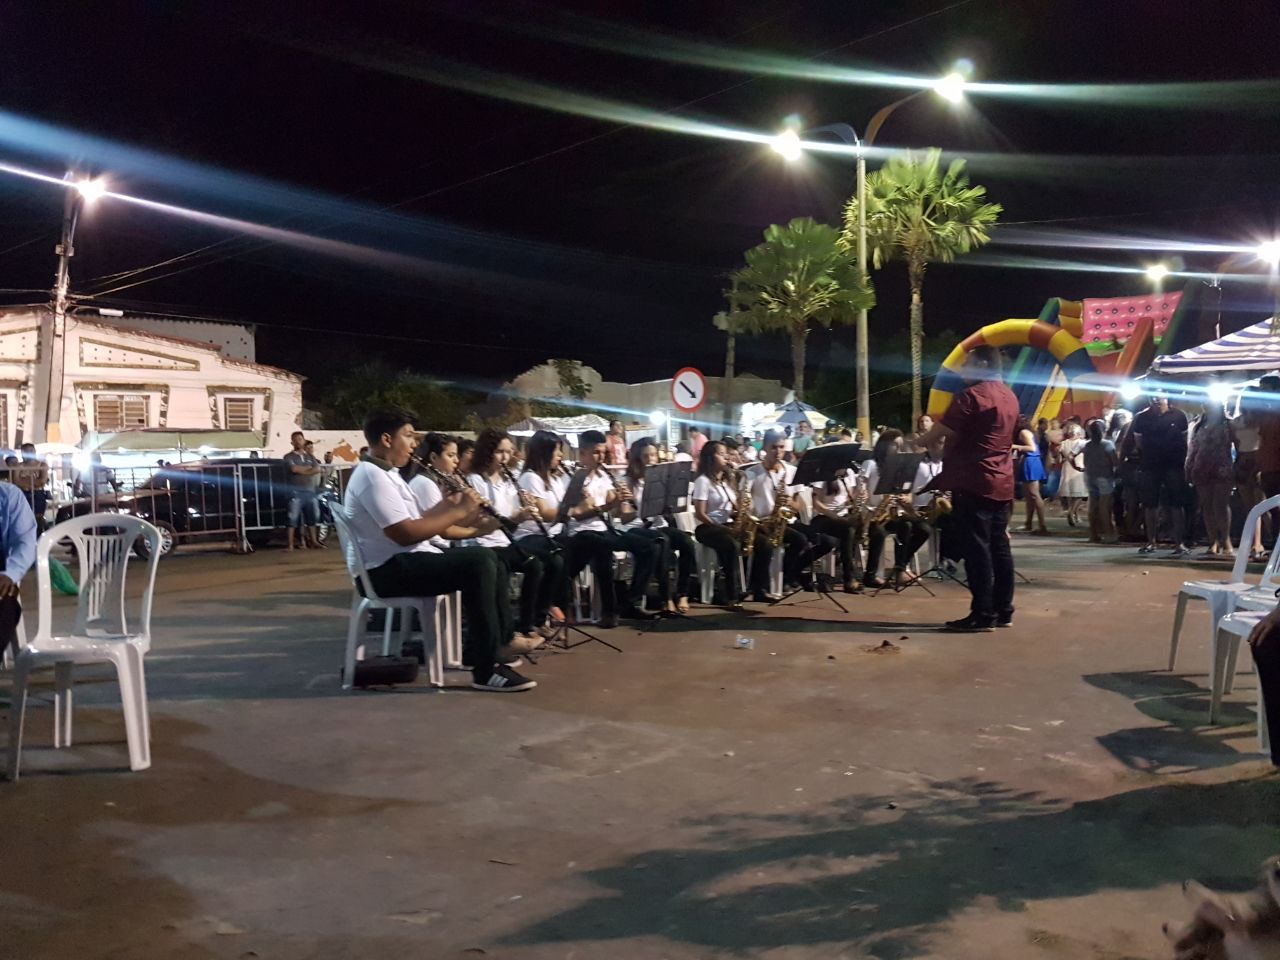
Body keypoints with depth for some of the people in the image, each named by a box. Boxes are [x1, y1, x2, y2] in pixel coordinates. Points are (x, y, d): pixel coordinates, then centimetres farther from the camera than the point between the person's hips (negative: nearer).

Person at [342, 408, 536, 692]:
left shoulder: (385, 473, 17)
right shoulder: (372, 476, -16)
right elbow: (405, 534, -24)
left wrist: (447, 503, 5)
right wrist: (458, 511, -15)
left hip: (406, 562, 11)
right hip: (391, 570, -11)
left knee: (490, 561, 9)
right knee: (479, 561, -25)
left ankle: (498, 645, 15)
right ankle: (487, 668, -23)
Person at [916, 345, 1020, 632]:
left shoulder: (971, 395, -13)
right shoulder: (1009, 396, 16)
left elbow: (937, 435, -12)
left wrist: (919, 442, 8)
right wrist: (946, 446, 24)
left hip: (973, 484, -9)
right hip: (1001, 484, 9)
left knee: (976, 549, -6)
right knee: (999, 547, 11)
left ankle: (983, 615, -6)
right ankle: (1003, 611, 14)